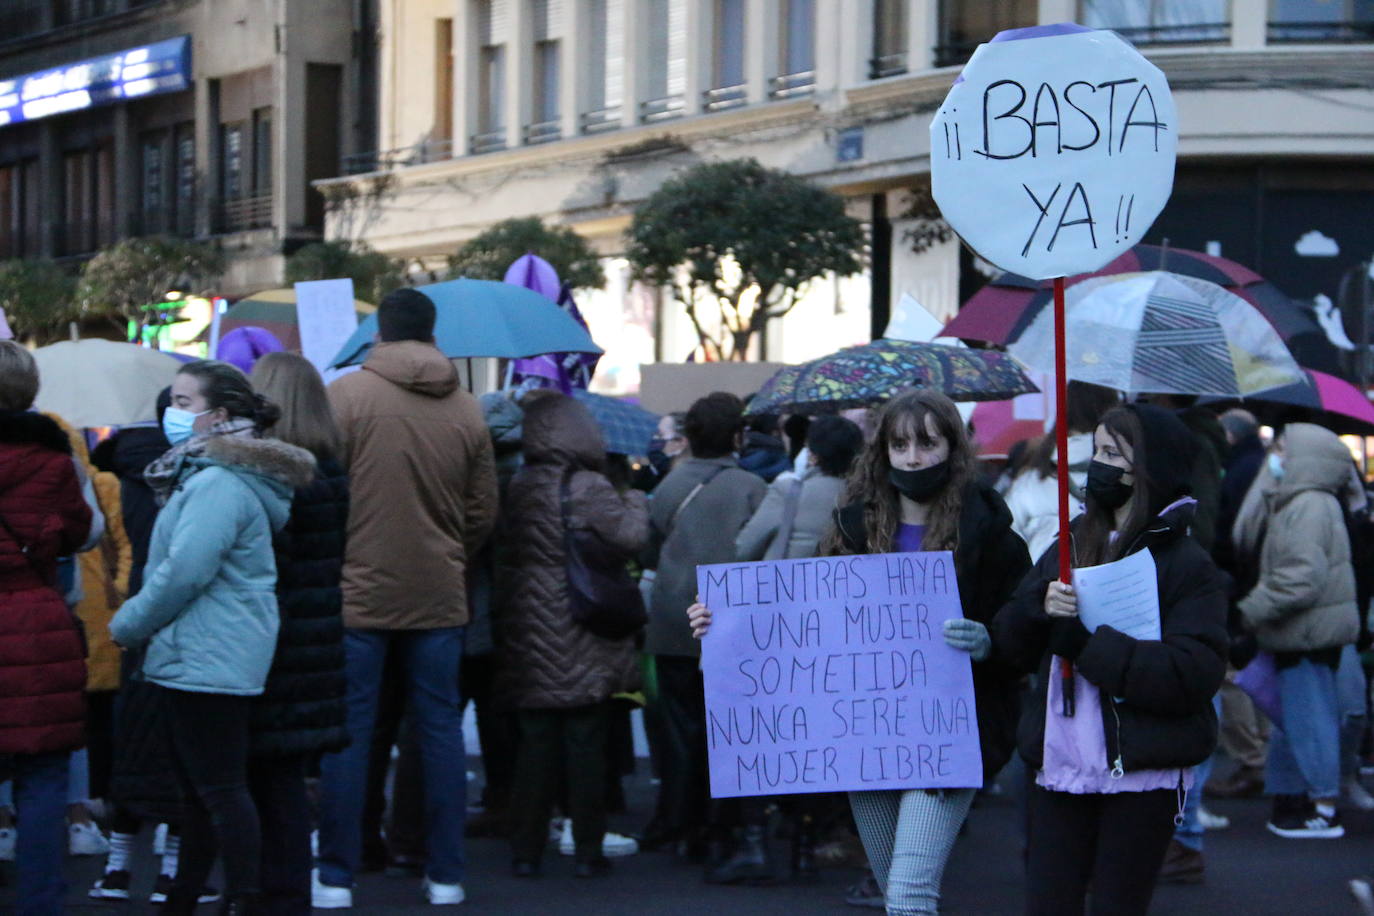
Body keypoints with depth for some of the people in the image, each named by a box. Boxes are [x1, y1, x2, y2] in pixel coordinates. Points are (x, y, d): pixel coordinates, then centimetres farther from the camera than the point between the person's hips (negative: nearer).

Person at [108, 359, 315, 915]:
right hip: (195, 658, 11)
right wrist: (137, 624, 14)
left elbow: (183, 573, -24)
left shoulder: (220, 484, -19)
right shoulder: (205, 474, 16)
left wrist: (128, 625, -12)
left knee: (220, 787, -6)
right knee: (199, 788, 16)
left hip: (207, 661, -11)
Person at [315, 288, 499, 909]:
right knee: (440, 729, 9)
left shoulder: (345, 395, -7)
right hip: (439, 598, 3)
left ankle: (336, 877, 6)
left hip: (357, 592, -2)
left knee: (348, 733, 3)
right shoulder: (467, 411, 3)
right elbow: (483, 513, 7)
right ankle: (445, 875, 12)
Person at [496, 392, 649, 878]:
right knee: (586, 746, 4)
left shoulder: (516, 488, 4)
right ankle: (587, 850, 7)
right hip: (584, 646, -4)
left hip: (529, 638, 4)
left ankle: (525, 850, 10)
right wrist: (634, 502, 2)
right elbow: (630, 538, -14)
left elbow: (502, 556, 10)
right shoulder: (589, 489, -12)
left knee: (534, 745, 9)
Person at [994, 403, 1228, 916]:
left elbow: (1194, 675, -18)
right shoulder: (1070, 547, 12)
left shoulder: (1187, 566, -5)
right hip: (1057, 768, 5)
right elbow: (1010, 647, 10)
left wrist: (1087, 644, -21)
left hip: (1142, 774, -5)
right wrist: (1037, 605, -12)